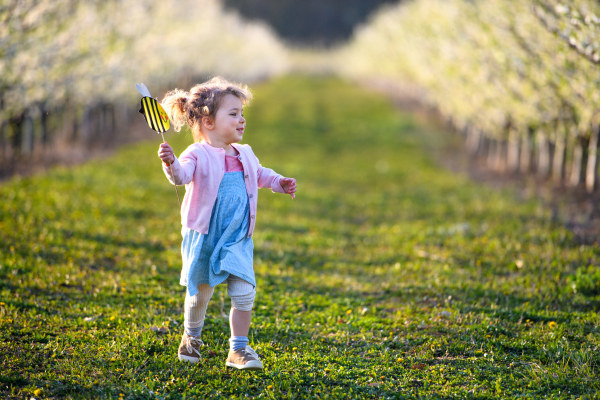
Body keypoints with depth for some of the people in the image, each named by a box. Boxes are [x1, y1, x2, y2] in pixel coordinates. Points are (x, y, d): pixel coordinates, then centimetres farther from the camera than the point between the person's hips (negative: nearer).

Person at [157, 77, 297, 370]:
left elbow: (260, 174, 30)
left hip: (237, 239, 4)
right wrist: (171, 164, -52)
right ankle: (191, 337, 35)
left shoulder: (245, 155, 8)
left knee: (244, 293, -7)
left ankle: (238, 349, 5)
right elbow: (181, 175, -32)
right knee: (200, 293, 9)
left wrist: (280, 183, 17)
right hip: (203, 238, -4)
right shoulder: (198, 155, -12)